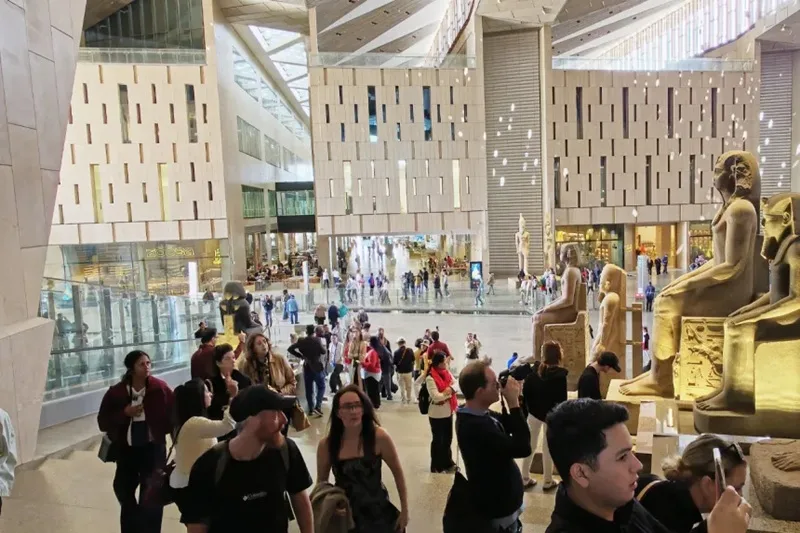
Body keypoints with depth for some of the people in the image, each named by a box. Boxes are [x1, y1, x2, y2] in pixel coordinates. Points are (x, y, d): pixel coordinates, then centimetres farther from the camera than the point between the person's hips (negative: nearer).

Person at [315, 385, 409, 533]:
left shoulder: (379, 437, -18)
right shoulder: (326, 445, -13)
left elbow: (398, 474, -6)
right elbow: (321, 482, 4)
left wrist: (404, 510, -2)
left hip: (377, 513, -1)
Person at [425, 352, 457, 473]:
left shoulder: (447, 373, 3)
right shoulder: (430, 378, -20)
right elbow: (436, 397, -25)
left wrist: (446, 391, -21)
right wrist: (449, 391, -14)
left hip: (448, 412, 7)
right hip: (437, 414, -7)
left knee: (448, 439, 20)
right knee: (437, 440, 6)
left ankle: (448, 463, 36)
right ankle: (436, 467, 20)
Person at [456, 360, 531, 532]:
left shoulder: (481, 415, -2)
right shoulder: (476, 426, -32)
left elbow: (510, 426, 8)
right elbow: (522, 448, -31)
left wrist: (515, 400, -8)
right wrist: (514, 403, -28)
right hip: (499, 510, -9)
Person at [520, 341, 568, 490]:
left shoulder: (534, 370, -5)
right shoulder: (560, 374, -16)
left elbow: (525, 391, -3)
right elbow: (562, 399, -16)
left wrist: (529, 409, 6)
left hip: (534, 412, 4)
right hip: (552, 415, -3)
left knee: (530, 445, 14)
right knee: (548, 448, 9)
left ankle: (525, 478, 21)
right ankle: (548, 481, 21)